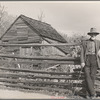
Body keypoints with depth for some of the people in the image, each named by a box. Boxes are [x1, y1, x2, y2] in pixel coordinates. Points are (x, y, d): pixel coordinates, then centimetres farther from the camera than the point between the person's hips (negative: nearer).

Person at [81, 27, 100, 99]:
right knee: (87, 76, -10)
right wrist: (82, 62, -7)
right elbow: (82, 53, 3)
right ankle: (93, 93, -5)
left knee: (92, 76, -3)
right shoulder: (85, 42, 8)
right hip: (86, 60, 0)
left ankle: (88, 93, 8)